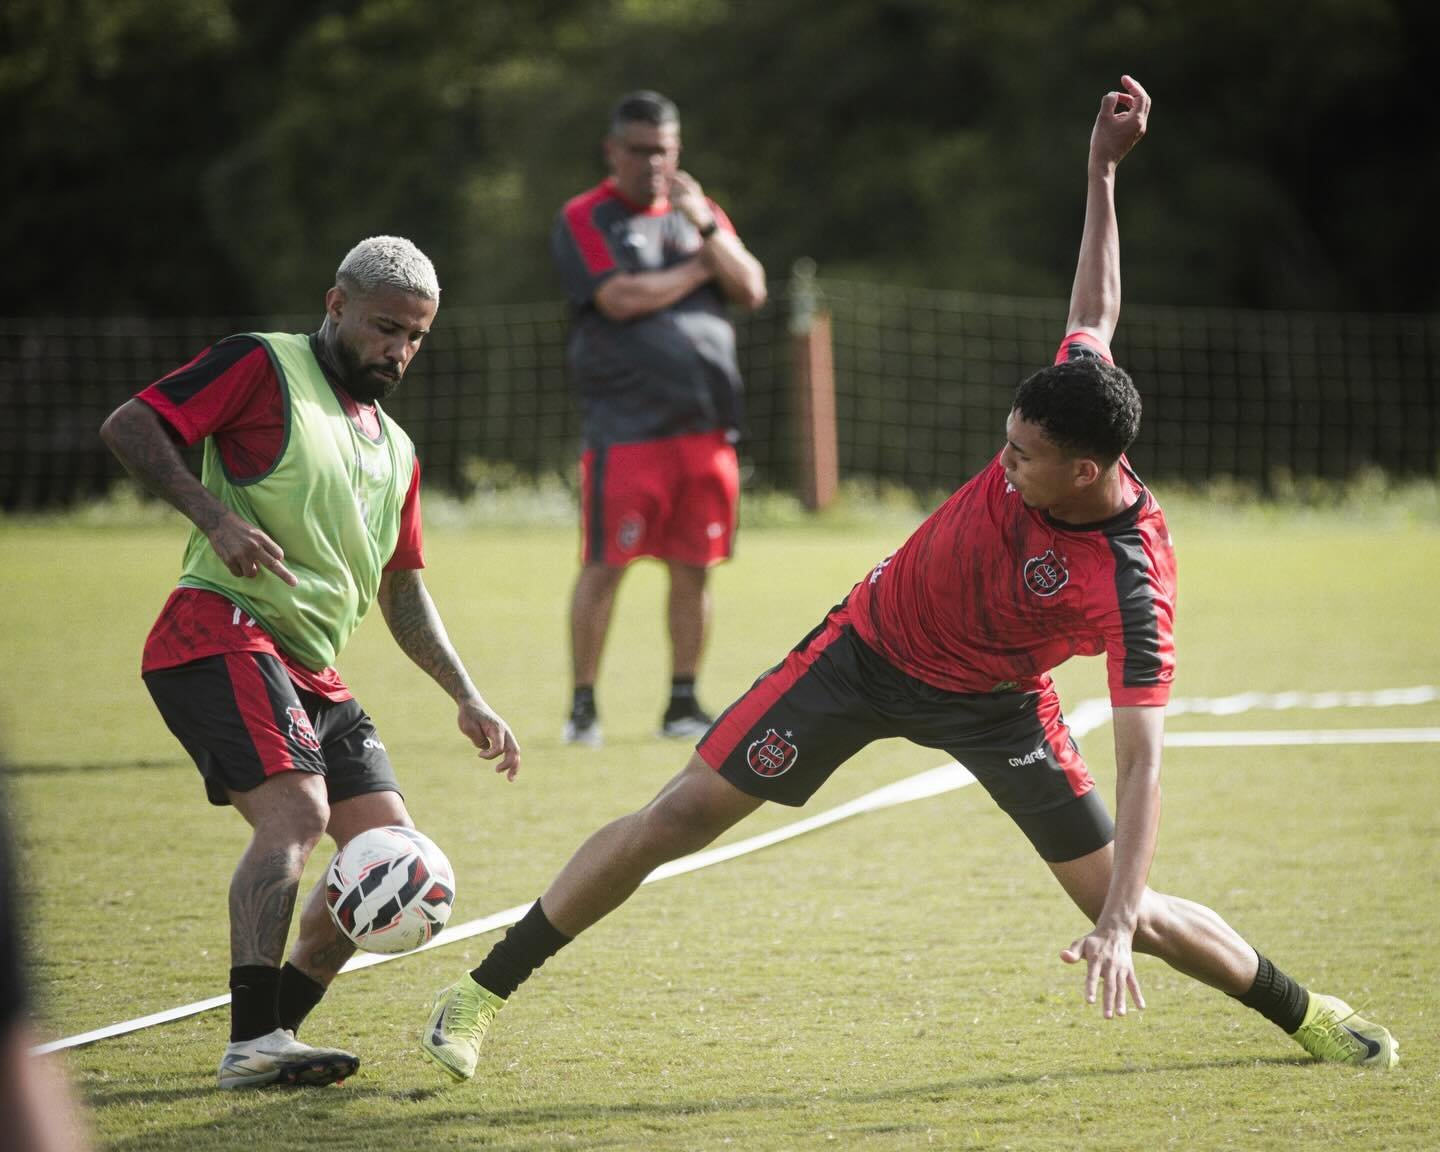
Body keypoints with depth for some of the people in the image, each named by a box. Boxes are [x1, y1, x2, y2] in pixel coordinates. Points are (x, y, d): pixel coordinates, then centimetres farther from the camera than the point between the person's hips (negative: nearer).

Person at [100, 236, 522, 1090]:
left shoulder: (394, 451, 23)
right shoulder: (265, 367, 0)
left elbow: (403, 594, 30)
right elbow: (129, 426, -9)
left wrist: (467, 699, 22)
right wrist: (215, 515, -22)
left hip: (312, 673, 9)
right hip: (223, 631, -9)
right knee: (297, 810, -27)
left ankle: (276, 1026, 9)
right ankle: (253, 1044, -33)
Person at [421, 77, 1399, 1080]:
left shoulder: (1134, 585, -34)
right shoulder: (1065, 398, -23)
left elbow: (1141, 766, -35)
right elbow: (1096, 315, 1)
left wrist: (1118, 928, -42)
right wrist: (1102, 173, 1)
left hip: (994, 702, -3)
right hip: (871, 644, 3)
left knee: (1124, 906, -1)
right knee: (683, 814, -3)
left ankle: (1307, 1014, 27)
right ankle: (483, 994, 5)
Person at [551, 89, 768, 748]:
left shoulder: (699, 213, 18)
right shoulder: (585, 220, 1)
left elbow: (752, 292, 7)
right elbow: (619, 299, -14)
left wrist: (707, 227, -6)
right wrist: (698, 270, -1)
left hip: (705, 424, 5)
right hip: (625, 427, -5)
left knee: (692, 567, 6)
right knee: (605, 565, -6)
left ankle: (683, 705, 13)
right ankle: (582, 705, 1)